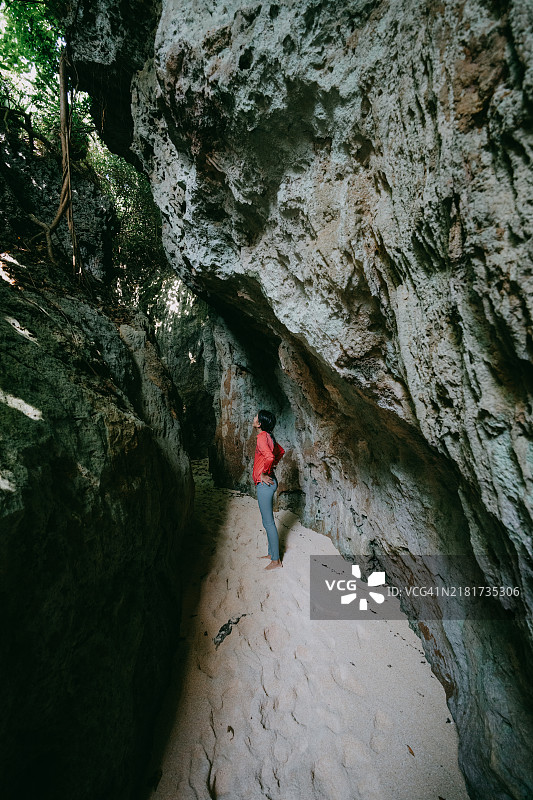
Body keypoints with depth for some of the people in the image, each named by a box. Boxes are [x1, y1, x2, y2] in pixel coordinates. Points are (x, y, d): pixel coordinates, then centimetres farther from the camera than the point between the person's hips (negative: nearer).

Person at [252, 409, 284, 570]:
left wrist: (264, 473, -20)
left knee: (268, 522, 2)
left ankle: (276, 560, 16)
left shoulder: (262, 437, -19)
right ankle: (272, 553, 34)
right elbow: (280, 451, 23)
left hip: (265, 484, -10)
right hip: (268, 482, 10)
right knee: (268, 521, 20)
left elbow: (269, 457, -35)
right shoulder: (268, 436, 9)